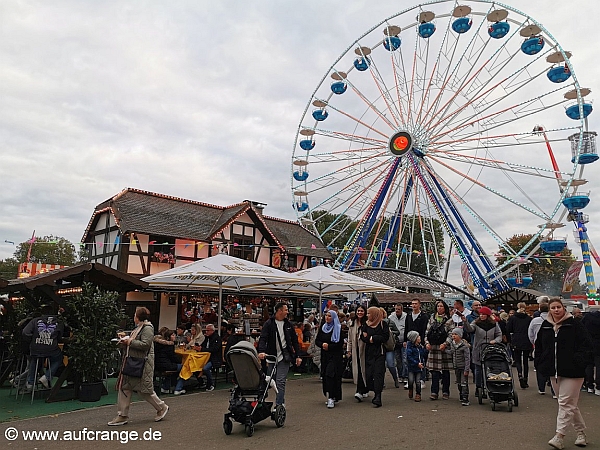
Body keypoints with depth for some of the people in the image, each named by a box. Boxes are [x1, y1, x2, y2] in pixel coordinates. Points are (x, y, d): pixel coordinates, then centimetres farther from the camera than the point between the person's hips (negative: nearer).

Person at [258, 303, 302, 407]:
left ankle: (279, 405, -4)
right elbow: (263, 338, -14)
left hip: (284, 356, 0)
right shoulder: (269, 323, -4)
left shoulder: (288, 324, 7)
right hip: (272, 356, 0)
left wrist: (298, 356, 9)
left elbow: (294, 341, 13)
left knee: (280, 381, -8)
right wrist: (261, 351, -32)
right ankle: (281, 402, 26)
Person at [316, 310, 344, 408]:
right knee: (325, 376, 6)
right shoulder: (322, 328, 11)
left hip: (336, 356, -5)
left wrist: (329, 346, -17)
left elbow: (340, 343, -10)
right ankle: (330, 396, 19)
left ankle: (331, 397, -10)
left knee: (330, 375, -14)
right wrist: (322, 344, -11)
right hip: (325, 355, 5)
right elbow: (317, 341, 10)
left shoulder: (338, 329, -5)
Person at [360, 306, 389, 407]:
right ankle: (376, 394, 20)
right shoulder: (366, 324, 12)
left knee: (378, 373, -11)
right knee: (369, 373, 2)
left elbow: (385, 337, -9)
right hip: (369, 352, 5)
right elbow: (362, 337, 6)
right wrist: (369, 339, -12)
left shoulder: (383, 324, -2)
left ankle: (378, 397, -14)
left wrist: (373, 338, -10)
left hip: (379, 352, -5)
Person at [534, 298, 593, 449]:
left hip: (572, 372, -5)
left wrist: (578, 363, -18)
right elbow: (539, 346, 17)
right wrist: (541, 364, 8)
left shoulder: (574, 325, -6)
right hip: (554, 372, 6)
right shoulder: (545, 326, 8)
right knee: (570, 404, 15)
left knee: (566, 403, -6)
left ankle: (559, 437, -6)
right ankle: (581, 433, 28)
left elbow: (586, 346, -9)